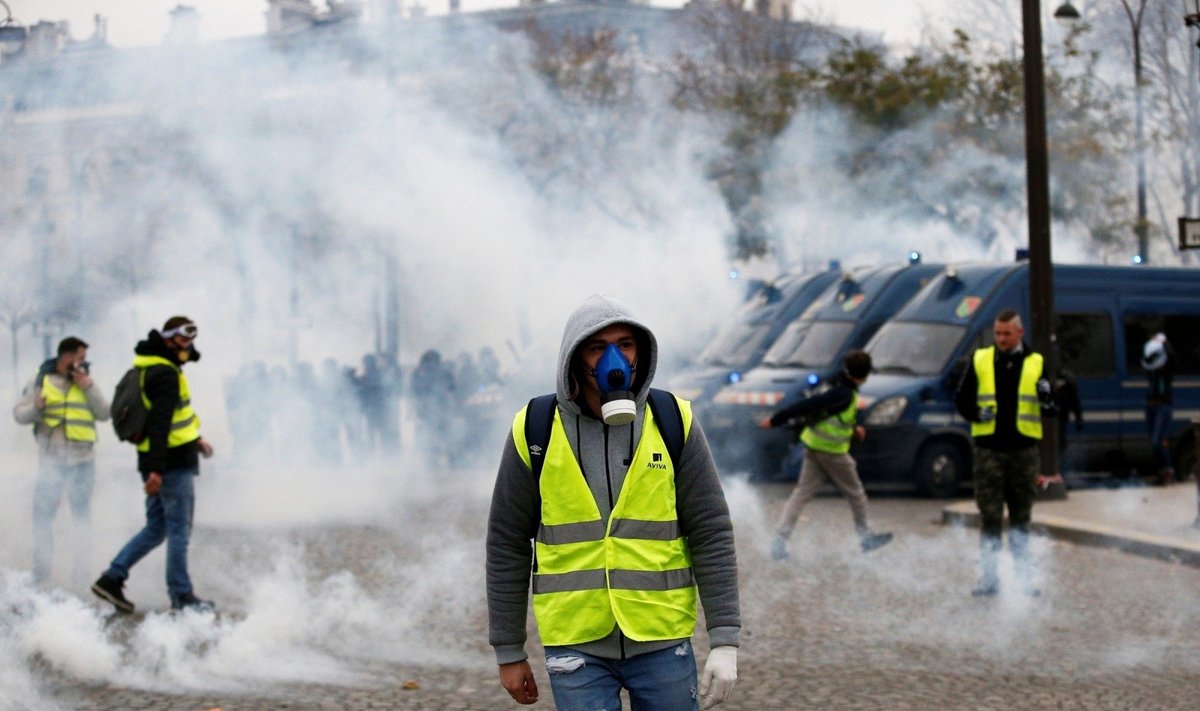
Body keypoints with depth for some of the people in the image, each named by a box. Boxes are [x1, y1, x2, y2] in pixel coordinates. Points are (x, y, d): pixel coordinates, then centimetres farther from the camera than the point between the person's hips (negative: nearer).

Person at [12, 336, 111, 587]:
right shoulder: (40, 381, 3)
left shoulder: (85, 381, 9)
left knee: (82, 514, 7)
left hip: (82, 460, 2)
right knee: (42, 514, -1)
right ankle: (41, 573, 8)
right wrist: (36, 408, -18)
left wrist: (88, 387, -10)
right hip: (51, 460, -2)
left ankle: (82, 571, 13)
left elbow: (104, 413, 1)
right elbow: (19, 414, 2)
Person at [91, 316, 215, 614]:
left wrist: (195, 439, 31)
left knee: (155, 528, 15)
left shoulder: (156, 369, 16)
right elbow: (159, 423, -23)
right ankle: (181, 596, 3)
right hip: (173, 463, -10)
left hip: (160, 461, 10)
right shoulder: (166, 374, -16)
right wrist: (156, 469, -28)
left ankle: (112, 578, 11)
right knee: (179, 530, -2)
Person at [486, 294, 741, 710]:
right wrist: (508, 652, 5)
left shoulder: (673, 423, -2)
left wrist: (725, 640, -6)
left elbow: (711, 535, -1)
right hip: (576, 643, -1)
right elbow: (508, 545, 4)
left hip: (661, 641, 1)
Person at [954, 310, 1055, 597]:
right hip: (989, 449, -1)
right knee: (990, 516, -3)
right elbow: (961, 400, 9)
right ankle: (989, 577, 2)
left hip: (1023, 450, 1)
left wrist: (1047, 399, -16)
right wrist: (976, 413, -11)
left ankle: (1024, 576, 13)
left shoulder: (1036, 363, 6)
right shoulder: (980, 361, 6)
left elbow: (1050, 409, 7)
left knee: (1021, 517, 7)